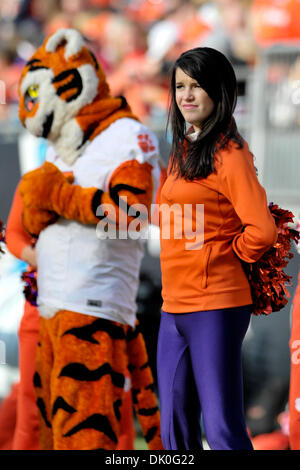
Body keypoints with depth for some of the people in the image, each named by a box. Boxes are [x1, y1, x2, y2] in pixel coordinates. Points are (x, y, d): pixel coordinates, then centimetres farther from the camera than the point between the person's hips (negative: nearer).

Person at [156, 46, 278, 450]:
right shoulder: (182, 151, 16)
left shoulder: (228, 153, -10)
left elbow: (262, 231, -19)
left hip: (216, 306, -9)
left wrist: (224, 255, -4)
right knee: (175, 431, 10)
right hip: (174, 307, 9)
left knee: (222, 430, -9)